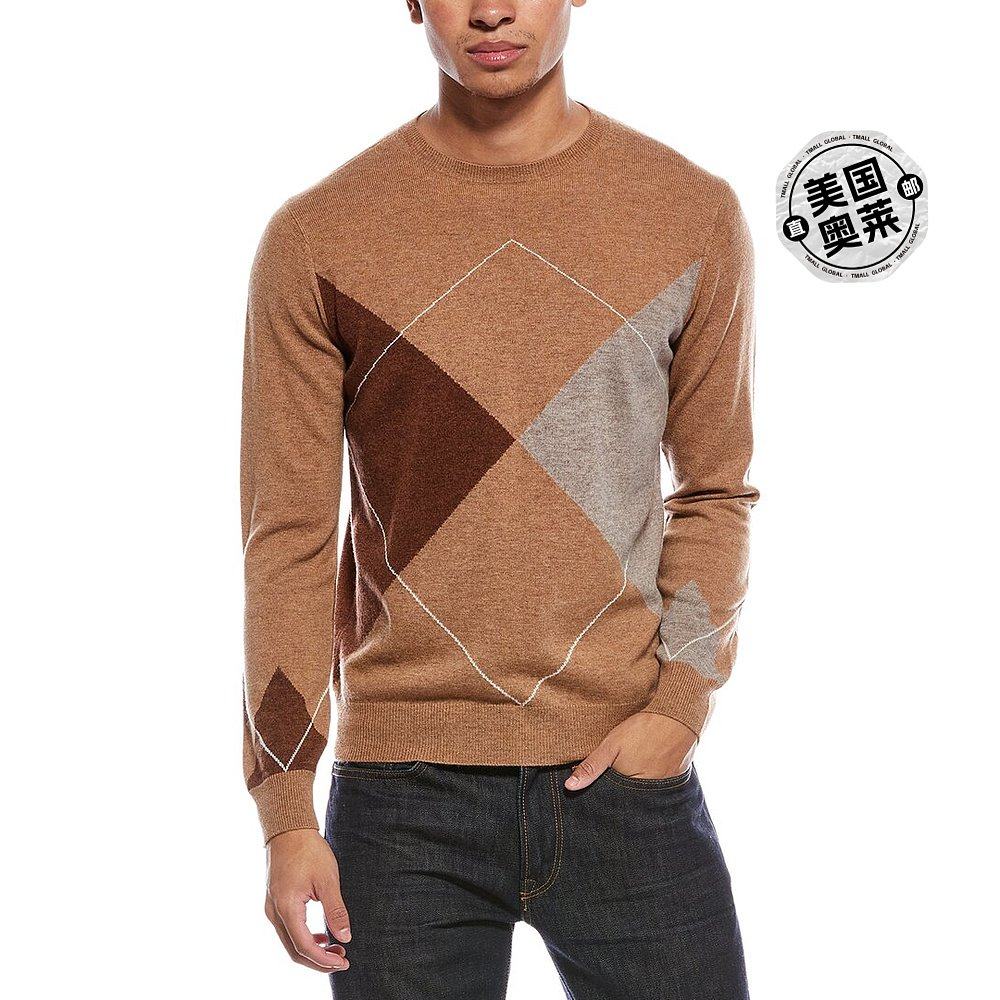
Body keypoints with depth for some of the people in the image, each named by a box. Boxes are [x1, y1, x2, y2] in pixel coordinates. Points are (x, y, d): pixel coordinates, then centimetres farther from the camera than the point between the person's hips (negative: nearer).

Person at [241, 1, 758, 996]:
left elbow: (714, 492, 8)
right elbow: (288, 539, 0)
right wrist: (287, 816, -3)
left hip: (627, 776, 1)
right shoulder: (317, 237, -1)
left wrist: (680, 702, -5)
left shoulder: (694, 215, 4)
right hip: (403, 798, -1)